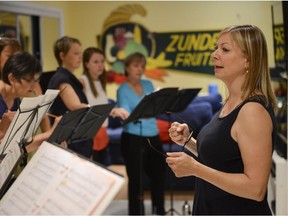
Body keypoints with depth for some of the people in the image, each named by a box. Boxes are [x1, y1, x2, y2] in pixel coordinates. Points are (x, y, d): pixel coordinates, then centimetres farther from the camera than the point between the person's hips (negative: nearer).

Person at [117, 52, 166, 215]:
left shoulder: (149, 85, 10)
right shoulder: (123, 90, -6)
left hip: (153, 136, 6)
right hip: (133, 138, -6)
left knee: (159, 173, 14)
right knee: (136, 178, -1)